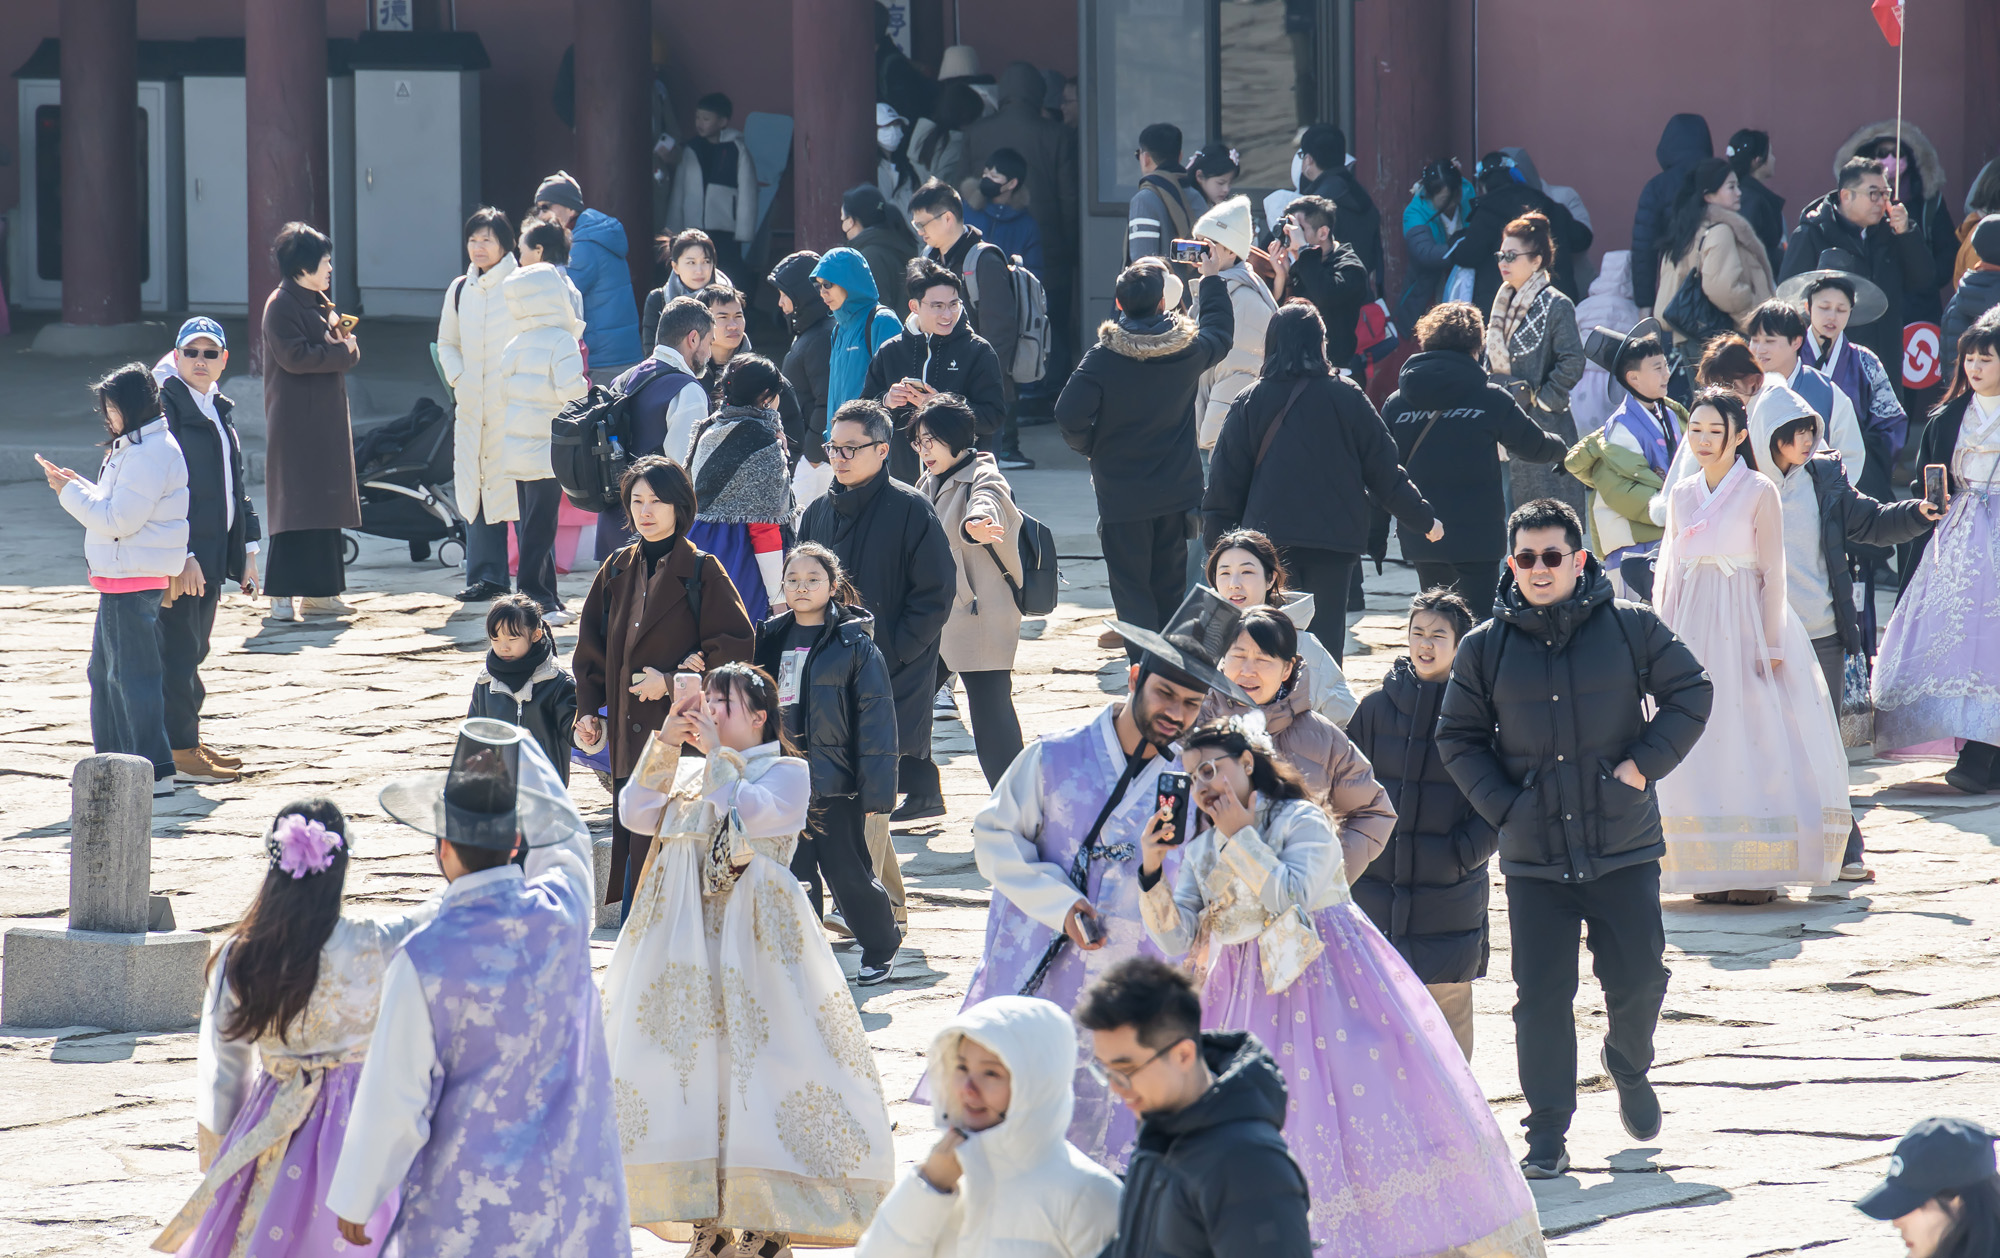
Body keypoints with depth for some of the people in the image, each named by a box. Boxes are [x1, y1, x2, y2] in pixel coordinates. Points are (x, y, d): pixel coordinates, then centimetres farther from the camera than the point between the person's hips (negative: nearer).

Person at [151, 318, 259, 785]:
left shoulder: (220, 409, 15)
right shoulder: (166, 404, -12)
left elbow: (236, 483, 21)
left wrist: (248, 550, 16)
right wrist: (181, 556, -22)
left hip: (212, 549, 8)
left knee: (193, 650, 14)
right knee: (180, 649, -5)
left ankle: (189, 740, 22)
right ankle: (180, 752, -1)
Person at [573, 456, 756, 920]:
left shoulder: (702, 572, -4)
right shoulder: (617, 570, 12)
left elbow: (738, 644, -8)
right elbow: (592, 649, 18)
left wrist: (671, 681, -11)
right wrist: (589, 711, 8)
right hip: (629, 734, 5)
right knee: (630, 842, 4)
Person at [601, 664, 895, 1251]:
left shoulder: (787, 773, 2)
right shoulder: (690, 773, 17)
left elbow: (751, 812, -16)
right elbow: (637, 810, 2)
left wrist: (717, 752, -9)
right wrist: (666, 741, -3)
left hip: (752, 939, -5)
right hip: (683, 936, 5)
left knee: (755, 1064, -8)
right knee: (684, 1062, 3)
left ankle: (768, 1221, -2)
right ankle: (707, 1220, 10)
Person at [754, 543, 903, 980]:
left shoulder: (855, 644, -6)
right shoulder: (771, 639, 9)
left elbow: (876, 716, -8)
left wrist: (876, 787, -14)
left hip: (835, 782, -5)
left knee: (848, 871, 2)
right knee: (794, 877, 5)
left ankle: (880, 948, 23)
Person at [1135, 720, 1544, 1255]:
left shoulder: (1302, 822, -5)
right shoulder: (1199, 850, 11)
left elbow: (1290, 896, -21)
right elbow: (1176, 937, 2)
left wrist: (1241, 839, -16)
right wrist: (1152, 870, -12)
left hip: (1327, 983, -5)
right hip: (1253, 999, 5)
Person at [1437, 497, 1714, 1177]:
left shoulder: (1631, 628, 0)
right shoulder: (1484, 648, 3)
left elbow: (1690, 693, 6)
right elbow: (1458, 737, 9)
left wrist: (1643, 764, -5)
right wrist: (1503, 806, -3)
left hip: (1624, 847, 0)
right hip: (1533, 857, 1)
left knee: (1638, 977, 3)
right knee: (1541, 995, -3)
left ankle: (1629, 1067, 36)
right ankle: (1547, 1134, 5)